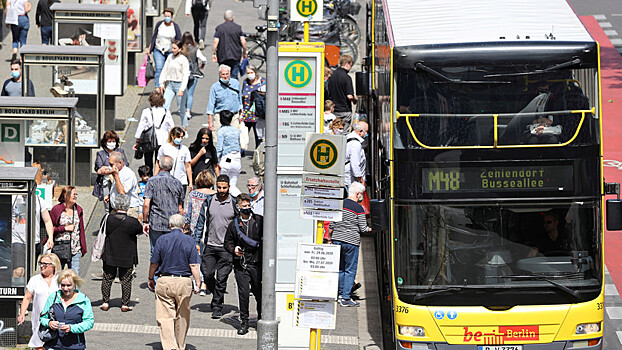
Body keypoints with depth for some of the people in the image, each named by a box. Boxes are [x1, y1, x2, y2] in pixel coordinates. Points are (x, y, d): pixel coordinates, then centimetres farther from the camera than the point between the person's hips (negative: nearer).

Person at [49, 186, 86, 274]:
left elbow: (81, 230, 12)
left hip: (75, 249, 3)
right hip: (59, 249, -3)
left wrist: (83, 247, 11)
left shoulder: (78, 210, 9)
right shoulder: (57, 209, -4)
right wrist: (65, 228, -11)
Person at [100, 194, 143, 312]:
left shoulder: (108, 219, -12)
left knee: (107, 278, 14)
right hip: (127, 257, -2)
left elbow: (104, 233, 1)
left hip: (110, 255, 2)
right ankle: (125, 304, 11)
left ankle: (105, 302, 16)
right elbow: (141, 230, 0)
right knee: (126, 280, 9)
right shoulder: (132, 222, -18)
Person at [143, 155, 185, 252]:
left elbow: (146, 204, -11)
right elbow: (180, 208, 10)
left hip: (156, 223, -2)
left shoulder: (152, 181, -5)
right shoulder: (177, 183, 4)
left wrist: (145, 222, -2)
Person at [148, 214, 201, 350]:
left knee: (165, 317, -1)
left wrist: (151, 279, 16)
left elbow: (154, 263, 2)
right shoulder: (189, 241, -2)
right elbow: (194, 265, -7)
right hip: (184, 283, 1)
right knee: (182, 317, 14)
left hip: (164, 282, -1)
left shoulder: (162, 240, -2)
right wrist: (198, 282, -1)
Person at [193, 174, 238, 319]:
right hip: (210, 246, 3)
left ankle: (217, 307, 5)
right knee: (207, 274, 1)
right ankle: (217, 296, 27)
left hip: (226, 248, -2)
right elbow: (201, 222, 11)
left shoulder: (234, 204, -1)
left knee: (221, 278, -4)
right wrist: (196, 242, 6)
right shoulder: (209, 201, 5)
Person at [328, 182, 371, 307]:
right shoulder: (358, 209, -10)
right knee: (350, 270, 1)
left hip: (337, 240, 5)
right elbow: (363, 228, -7)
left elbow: (331, 225, 10)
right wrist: (370, 229, 14)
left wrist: (330, 239, 20)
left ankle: (340, 295, 19)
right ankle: (346, 298, -1)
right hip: (351, 241, -5)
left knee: (340, 268, 16)